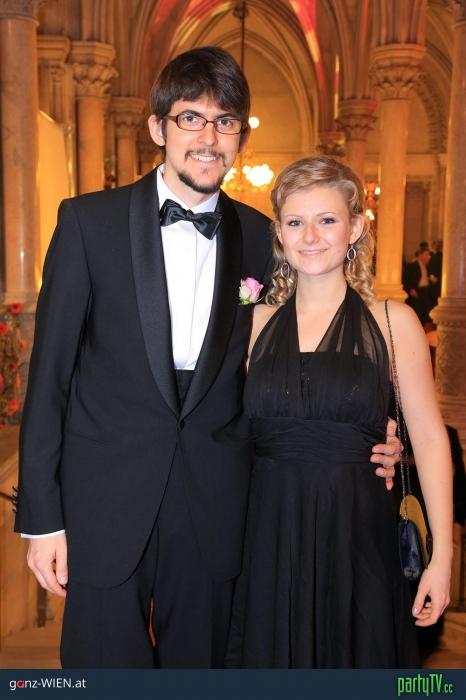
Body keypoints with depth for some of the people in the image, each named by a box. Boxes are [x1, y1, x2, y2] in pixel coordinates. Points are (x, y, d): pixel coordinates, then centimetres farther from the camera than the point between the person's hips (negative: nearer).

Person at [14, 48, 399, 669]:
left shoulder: (260, 237, 3)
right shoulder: (89, 220, -4)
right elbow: (50, 373, -4)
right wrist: (42, 517, -5)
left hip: (214, 508, 2)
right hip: (105, 506, -2)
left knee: (199, 664, 17)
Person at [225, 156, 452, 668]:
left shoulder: (392, 322, -2)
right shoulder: (257, 322, 3)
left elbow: (428, 438, -2)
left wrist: (442, 556, -6)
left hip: (357, 537, -1)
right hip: (270, 539, 2)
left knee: (357, 659, 14)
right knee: (272, 657, 14)